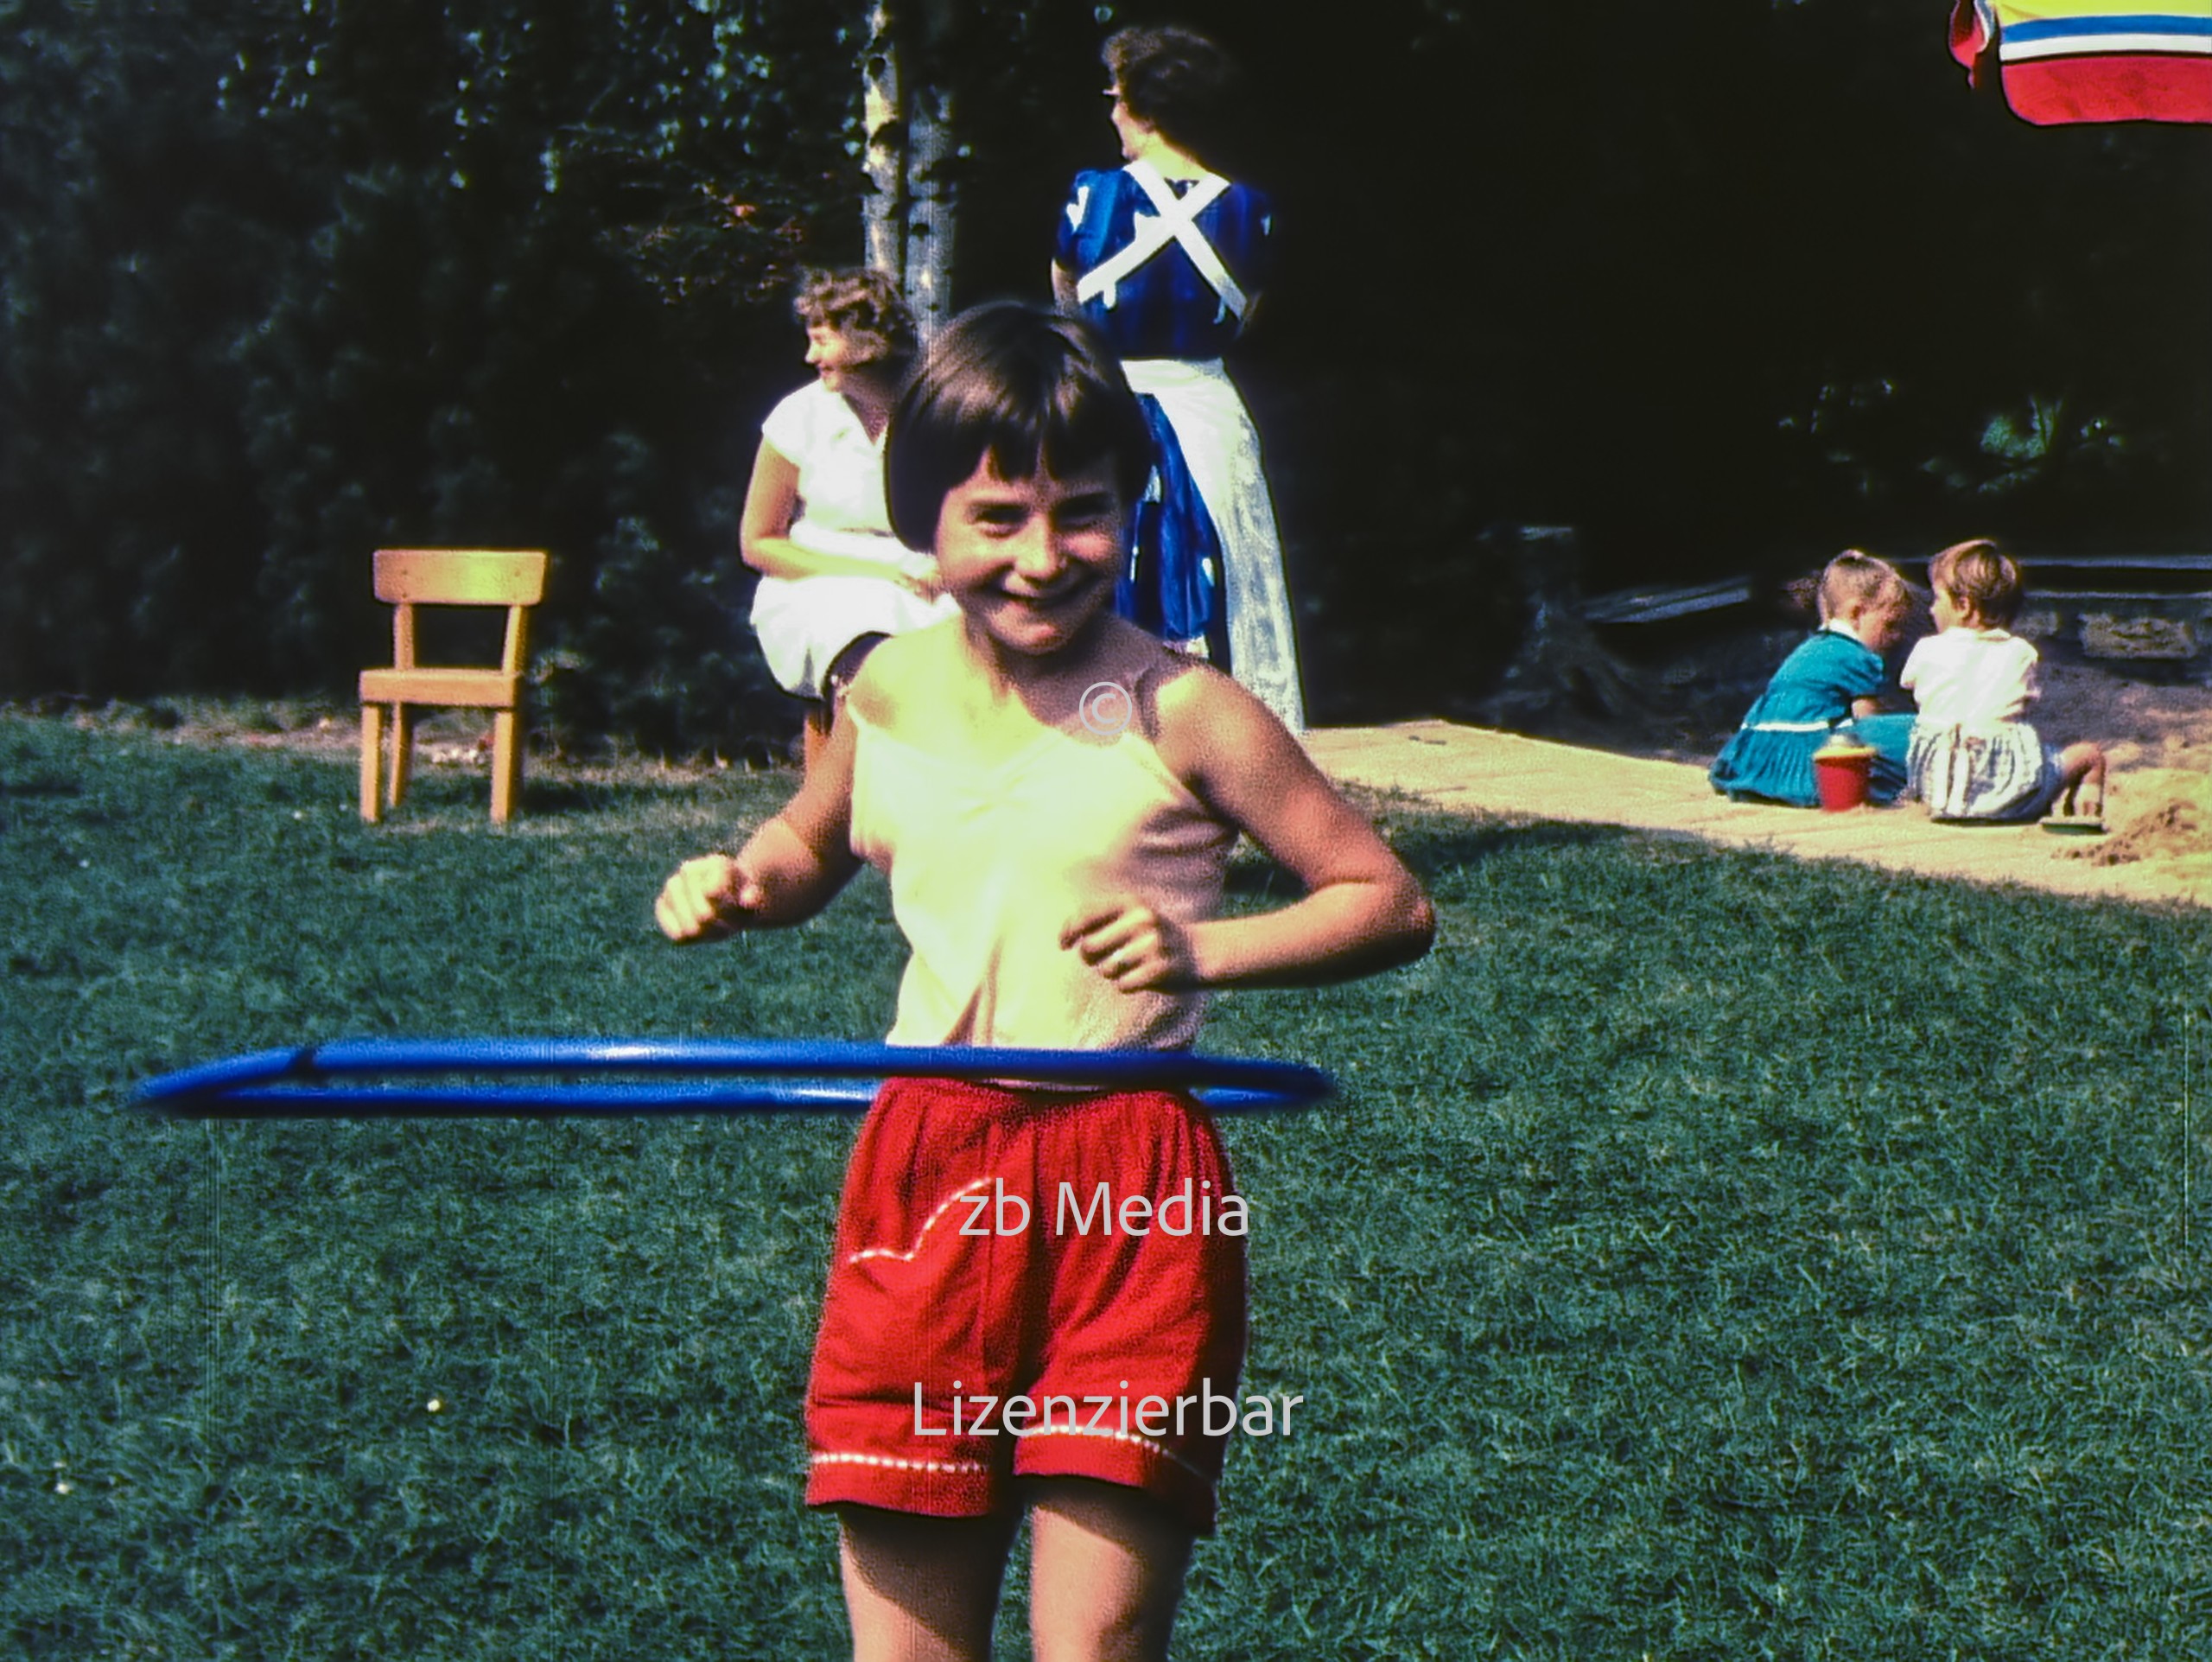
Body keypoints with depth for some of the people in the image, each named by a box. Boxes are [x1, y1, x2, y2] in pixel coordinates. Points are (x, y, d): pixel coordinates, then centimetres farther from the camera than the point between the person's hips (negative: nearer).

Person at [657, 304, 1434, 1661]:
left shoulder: (1178, 711, -7)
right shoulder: (892, 692, 6)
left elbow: (1393, 905, -4)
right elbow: (813, 847, 27)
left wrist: (1204, 949, -19)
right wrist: (739, 883, 4)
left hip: (1133, 1196, -3)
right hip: (924, 1181, 4)